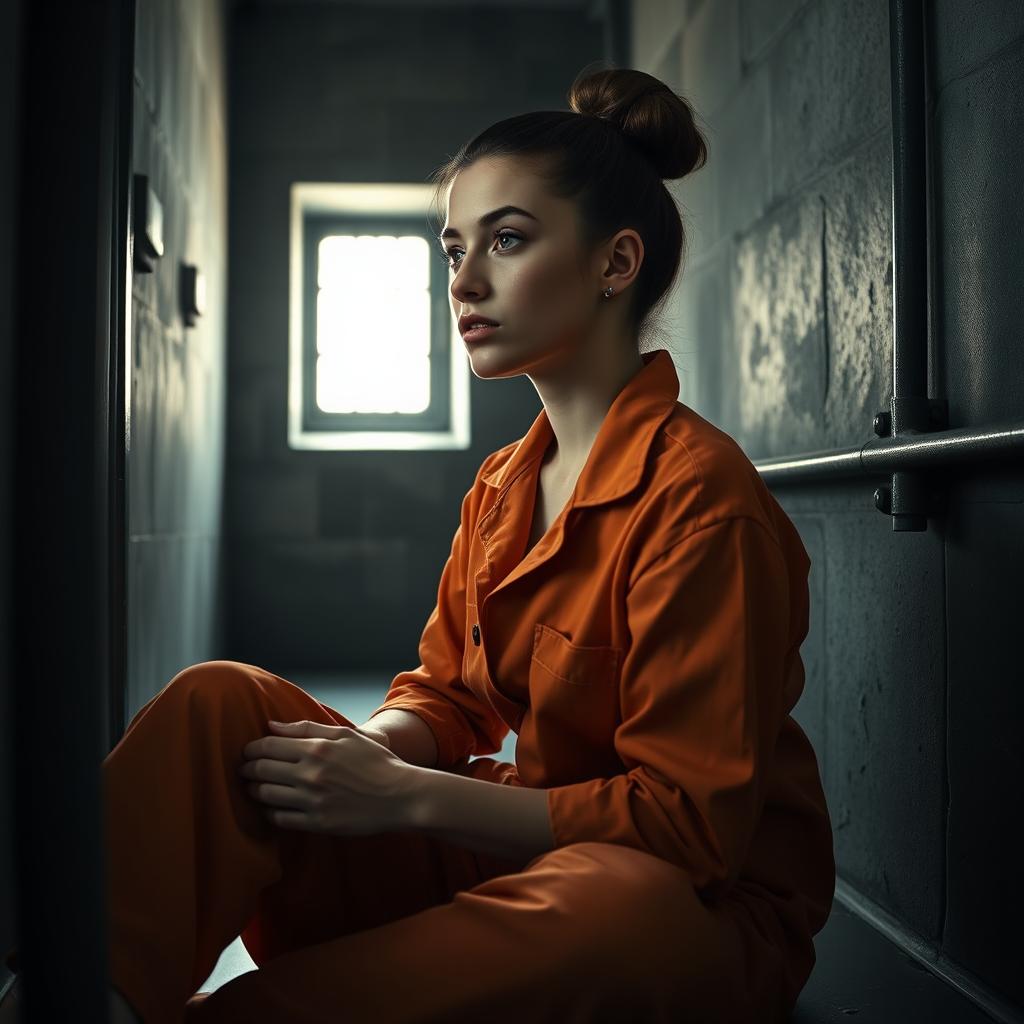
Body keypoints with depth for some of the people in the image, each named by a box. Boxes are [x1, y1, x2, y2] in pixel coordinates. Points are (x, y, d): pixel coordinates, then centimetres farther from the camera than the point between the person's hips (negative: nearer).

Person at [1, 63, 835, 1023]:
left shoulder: (699, 491, -16)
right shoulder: (501, 485, 10)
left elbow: (691, 818, -19)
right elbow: (445, 694, 12)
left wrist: (407, 797, -22)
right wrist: (365, 754, -13)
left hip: (694, 906, -6)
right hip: (519, 852, 6)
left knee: (614, 903, -43)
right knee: (225, 701, -12)